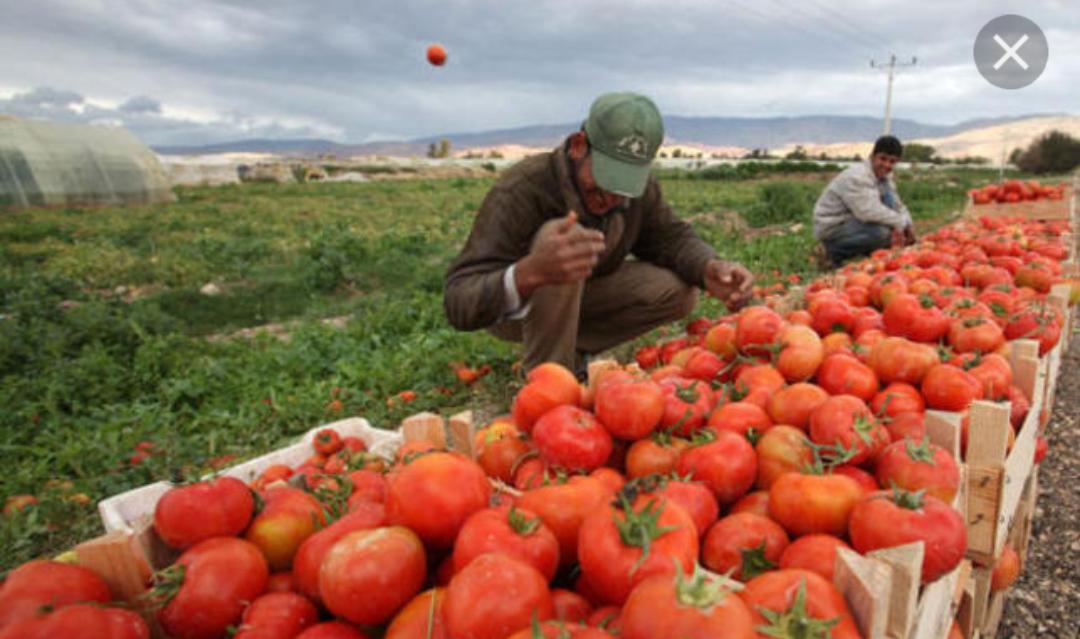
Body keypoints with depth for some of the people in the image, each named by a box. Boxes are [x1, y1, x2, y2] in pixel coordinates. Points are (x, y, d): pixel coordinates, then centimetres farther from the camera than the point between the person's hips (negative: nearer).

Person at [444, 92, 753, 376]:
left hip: (577, 300, 6)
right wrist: (531, 271, -61)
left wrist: (709, 268, -27)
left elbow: (671, 237, -3)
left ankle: (574, 350, 2)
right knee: (568, 235, -36)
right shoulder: (520, 191, -33)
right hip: (509, 309, -5)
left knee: (679, 292, -13)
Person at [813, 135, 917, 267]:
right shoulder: (856, 177, -21)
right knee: (880, 232, -31)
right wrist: (901, 223, -21)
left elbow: (898, 207, 16)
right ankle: (839, 253, -8)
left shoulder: (885, 179, 10)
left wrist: (908, 225, -2)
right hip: (832, 230, -10)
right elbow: (869, 211, -31)